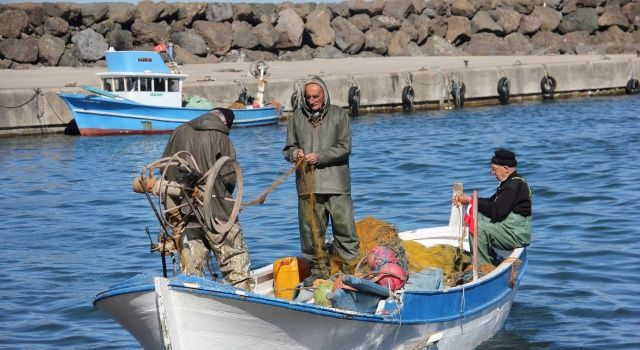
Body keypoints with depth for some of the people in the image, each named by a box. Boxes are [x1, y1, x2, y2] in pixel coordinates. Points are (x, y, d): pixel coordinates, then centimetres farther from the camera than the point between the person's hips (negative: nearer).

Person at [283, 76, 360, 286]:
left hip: (336, 184, -3)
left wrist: (319, 157, -14)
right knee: (311, 230, 5)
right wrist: (294, 153, -6)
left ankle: (350, 269, 6)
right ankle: (318, 271, 16)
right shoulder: (297, 116, 12)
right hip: (307, 185, 3)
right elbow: (288, 148, 18)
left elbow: (345, 148, -4)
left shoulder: (339, 115, 4)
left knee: (344, 227, -3)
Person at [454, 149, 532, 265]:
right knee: (477, 216, 10)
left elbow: (496, 211, -25)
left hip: (517, 235, -11)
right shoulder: (510, 182, 15)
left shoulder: (514, 185, -19)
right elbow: (491, 202, 17)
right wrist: (467, 199, 5)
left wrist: (471, 200, -17)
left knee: (478, 228, -20)